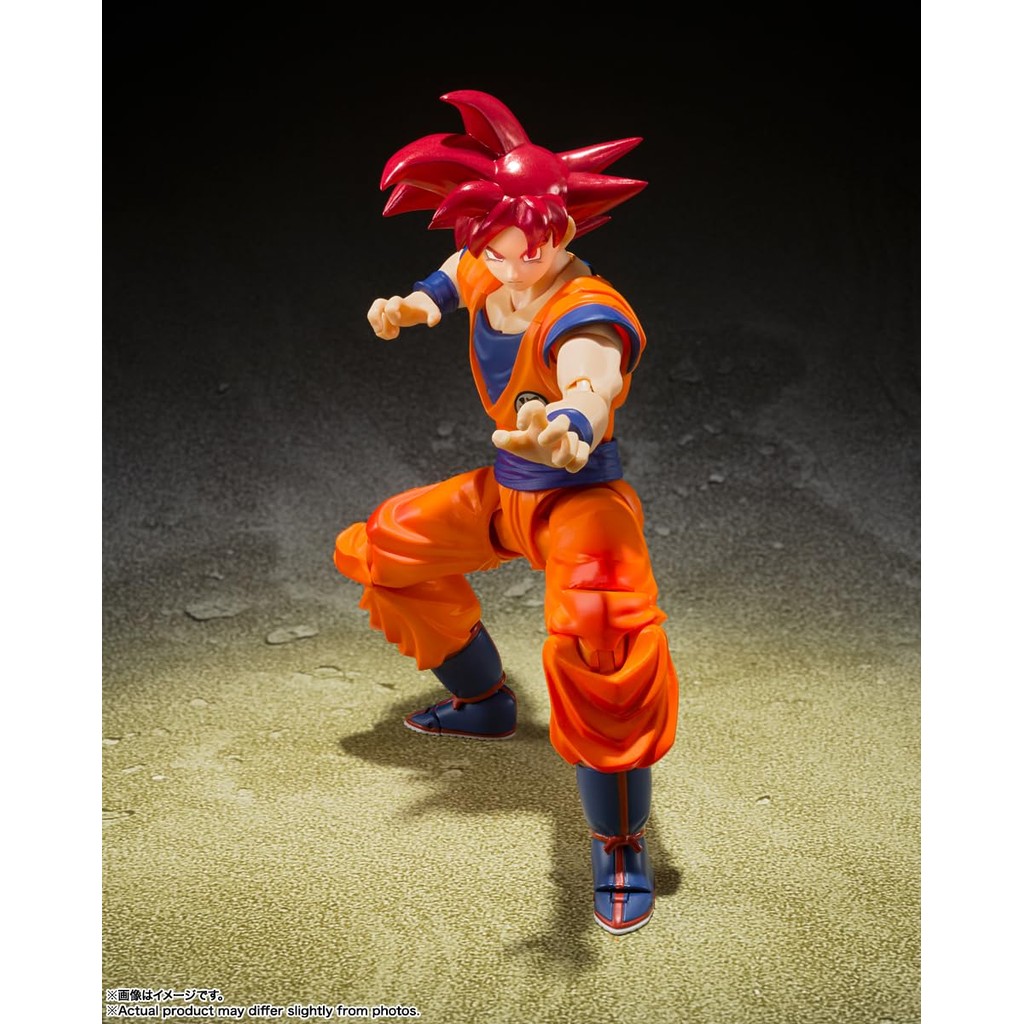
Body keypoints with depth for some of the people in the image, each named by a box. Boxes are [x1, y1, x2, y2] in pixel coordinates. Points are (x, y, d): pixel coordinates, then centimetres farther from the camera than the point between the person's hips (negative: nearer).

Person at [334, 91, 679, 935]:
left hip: (580, 499, -9)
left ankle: (622, 849, -11)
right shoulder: (487, 276, -6)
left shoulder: (583, 317, -30)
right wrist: (415, 306, 6)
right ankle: (484, 704, 45)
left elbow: (593, 387, -56)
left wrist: (568, 430, -77)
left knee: (600, 651, -35)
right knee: (385, 551, 25)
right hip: (502, 492, 9)